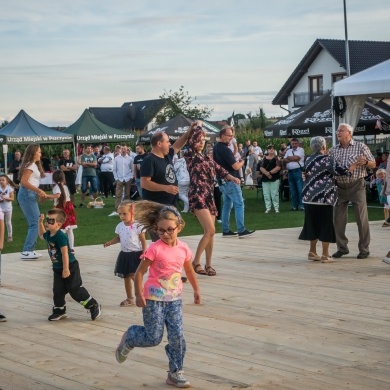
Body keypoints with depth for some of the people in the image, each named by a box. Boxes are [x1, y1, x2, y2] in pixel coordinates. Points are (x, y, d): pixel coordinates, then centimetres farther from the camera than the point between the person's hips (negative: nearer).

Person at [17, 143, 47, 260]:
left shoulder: (34, 165, 20)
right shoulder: (30, 165, -10)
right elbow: (24, 182, -20)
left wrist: (39, 192, 10)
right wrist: (39, 190, -20)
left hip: (30, 195, 10)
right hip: (27, 195, -10)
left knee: (35, 223, 11)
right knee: (35, 223, -12)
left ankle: (30, 250, 13)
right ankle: (26, 251, -13)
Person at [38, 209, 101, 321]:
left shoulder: (60, 236, -26)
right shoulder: (48, 235, 1)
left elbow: (65, 253, -28)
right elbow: (42, 235, 28)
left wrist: (66, 269, -28)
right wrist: (40, 222, 14)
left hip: (70, 266, -8)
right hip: (57, 268, 8)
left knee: (75, 290, -4)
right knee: (57, 291, 8)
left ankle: (94, 306, 8)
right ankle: (59, 311, 21)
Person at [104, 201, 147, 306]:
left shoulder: (137, 226, -15)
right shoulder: (120, 226, 2)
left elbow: (143, 241, -11)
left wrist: (144, 253, -16)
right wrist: (110, 242, -1)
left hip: (135, 254, -7)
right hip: (125, 254, 7)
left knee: (134, 276, -14)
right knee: (126, 278, 13)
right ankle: (130, 298, 26)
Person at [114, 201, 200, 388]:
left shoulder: (183, 248, 0)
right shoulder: (155, 248, -15)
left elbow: (189, 270, 17)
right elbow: (140, 272, -11)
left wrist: (196, 290, 22)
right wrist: (139, 294, -14)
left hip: (174, 299, 4)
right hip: (154, 299, -4)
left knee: (177, 336, -1)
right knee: (154, 338, -2)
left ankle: (175, 373, 13)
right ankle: (129, 339, 27)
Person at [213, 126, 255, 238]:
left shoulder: (216, 147, 9)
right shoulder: (224, 149, -20)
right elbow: (236, 166, -21)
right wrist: (242, 162, -1)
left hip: (222, 180, 9)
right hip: (230, 181, -9)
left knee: (227, 204, 12)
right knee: (239, 204, -5)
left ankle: (226, 230, 13)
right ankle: (241, 230, -6)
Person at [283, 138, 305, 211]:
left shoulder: (301, 150, 1)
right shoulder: (288, 151, 18)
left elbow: (297, 158, -13)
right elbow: (284, 161, 7)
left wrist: (289, 158, 3)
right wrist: (293, 159, -8)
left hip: (298, 171, -6)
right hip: (290, 171, 6)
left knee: (300, 189, -8)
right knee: (293, 191, 8)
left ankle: (301, 205, -7)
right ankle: (294, 205, 12)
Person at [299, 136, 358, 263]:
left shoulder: (308, 160, 10)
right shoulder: (327, 160, -9)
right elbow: (342, 171, -12)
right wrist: (355, 165, 0)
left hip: (309, 196, 7)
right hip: (324, 197, -7)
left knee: (313, 224, 13)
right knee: (325, 225, 0)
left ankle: (312, 252, 18)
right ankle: (325, 255, 2)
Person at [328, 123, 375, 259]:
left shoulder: (360, 146, 0)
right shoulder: (333, 150, 10)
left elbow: (373, 164, 1)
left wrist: (365, 162, -21)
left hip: (356, 186, -4)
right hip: (339, 187, 4)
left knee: (362, 219, -1)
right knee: (338, 219, 5)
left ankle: (364, 249, 7)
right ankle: (342, 247, 17)